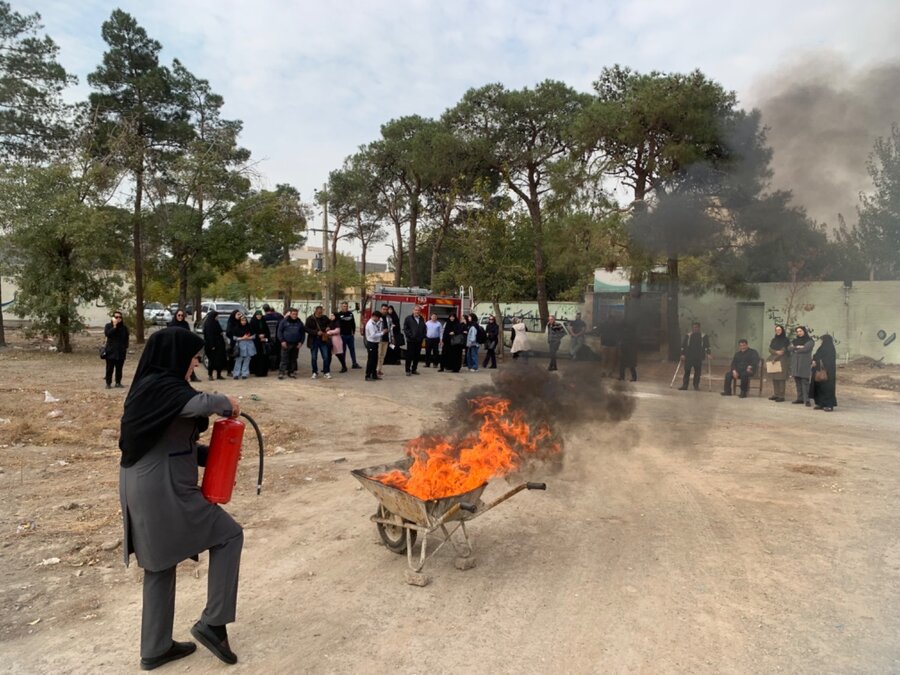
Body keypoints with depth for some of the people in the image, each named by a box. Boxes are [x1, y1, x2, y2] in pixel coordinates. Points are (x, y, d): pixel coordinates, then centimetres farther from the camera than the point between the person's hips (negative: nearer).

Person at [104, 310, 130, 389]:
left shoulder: (124, 327, 7)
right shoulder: (108, 326, 1)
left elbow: (126, 339, 11)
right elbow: (107, 334, -18)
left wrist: (126, 348, 4)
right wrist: (114, 326, -20)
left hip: (121, 351, 2)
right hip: (111, 351, -2)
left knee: (119, 368, 6)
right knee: (110, 368, 0)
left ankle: (118, 383, 15)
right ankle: (108, 383, 8)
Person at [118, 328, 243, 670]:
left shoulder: (150, 386, 12)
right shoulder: (162, 386, -19)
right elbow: (202, 403, -37)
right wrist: (228, 403, -15)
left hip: (144, 488, 10)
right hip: (163, 491, -10)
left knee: (160, 566, 20)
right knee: (229, 535, 4)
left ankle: (155, 648, 34)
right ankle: (212, 622, 8)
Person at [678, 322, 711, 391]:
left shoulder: (704, 336, 5)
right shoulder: (688, 336, 7)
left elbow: (706, 346, 2)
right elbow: (683, 346, 5)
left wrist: (707, 353, -11)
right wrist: (682, 354, -3)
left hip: (698, 357, 0)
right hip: (688, 357, 1)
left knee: (698, 372, 3)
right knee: (687, 371, -1)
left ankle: (696, 386, 13)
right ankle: (684, 385, 2)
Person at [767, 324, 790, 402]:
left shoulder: (786, 340, 1)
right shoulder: (773, 339, 16)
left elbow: (784, 351, -8)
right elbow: (770, 349, 6)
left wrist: (775, 358, -14)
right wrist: (776, 352, -14)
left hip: (782, 361, -5)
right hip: (773, 360, 5)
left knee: (781, 378, -10)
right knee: (774, 378, 2)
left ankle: (781, 396, -11)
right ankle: (775, 394, 6)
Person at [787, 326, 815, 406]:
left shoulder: (810, 341, 1)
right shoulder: (795, 341, 17)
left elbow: (805, 348, -16)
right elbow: (789, 348, 1)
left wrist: (795, 349, -3)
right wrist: (797, 347, -14)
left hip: (805, 364, -5)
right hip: (795, 363, 5)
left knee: (805, 381, -11)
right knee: (797, 382, 5)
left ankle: (806, 400, -12)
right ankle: (800, 398, 10)